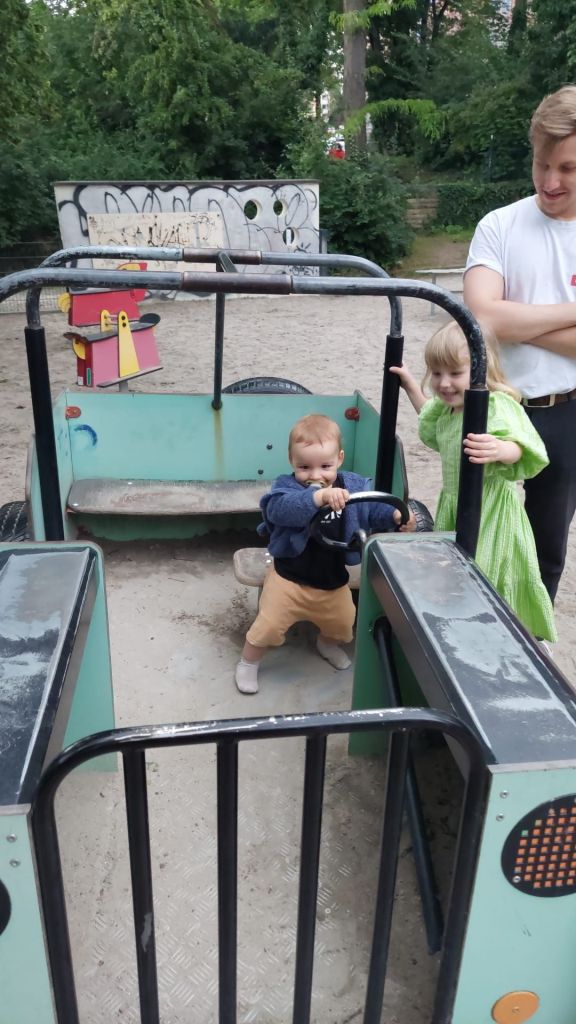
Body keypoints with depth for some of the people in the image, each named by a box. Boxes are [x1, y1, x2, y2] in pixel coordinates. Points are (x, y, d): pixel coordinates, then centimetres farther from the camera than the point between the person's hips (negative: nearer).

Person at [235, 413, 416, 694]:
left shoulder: (354, 487, -10)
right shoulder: (287, 487, -24)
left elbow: (373, 507, 2)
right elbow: (280, 508, -45)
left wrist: (396, 515, -19)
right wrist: (319, 497, -61)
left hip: (334, 580, 5)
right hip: (289, 577, -4)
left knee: (343, 623, 24)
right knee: (268, 626, -1)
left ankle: (328, 644, 58)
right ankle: (248, 663, 27)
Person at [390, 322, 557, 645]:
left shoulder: (497, 406, -21)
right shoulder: (449, 408, 6)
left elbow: (519, 448, -37)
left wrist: (501, 450, -60)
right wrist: (411, 385, 26)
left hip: (491, 511, -8)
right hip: (454, 506, 8)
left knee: (486, 577, -4)